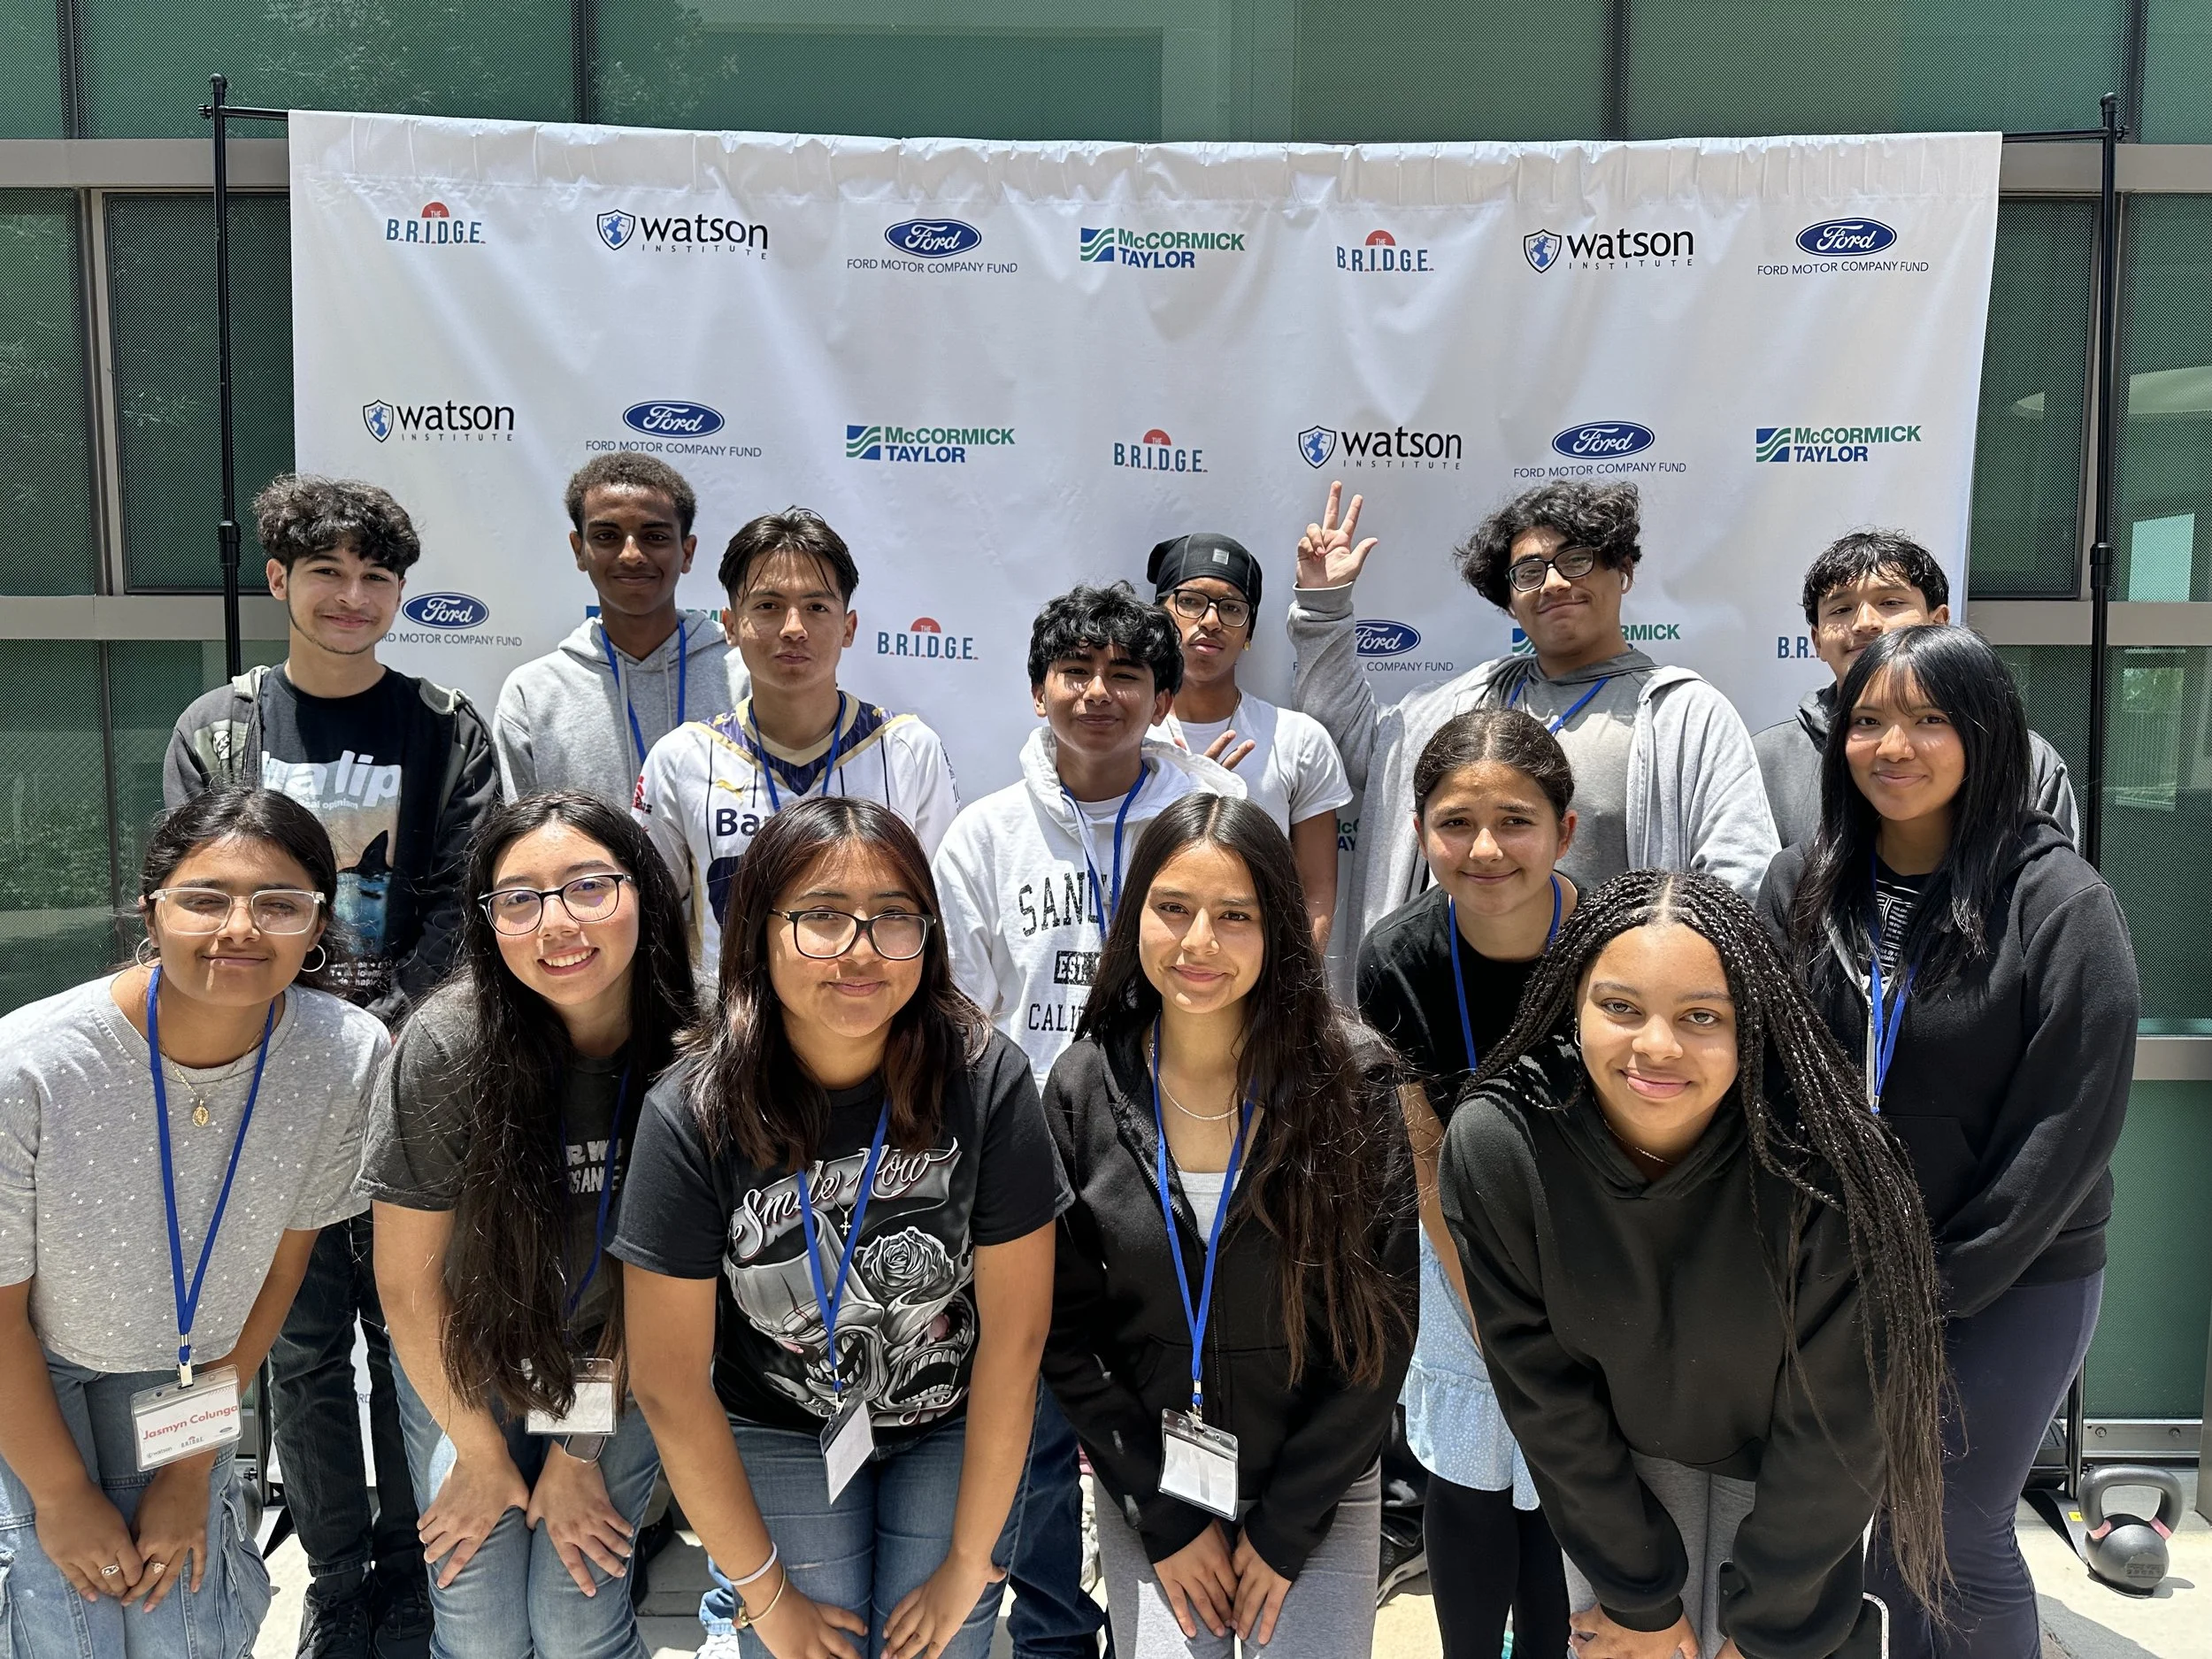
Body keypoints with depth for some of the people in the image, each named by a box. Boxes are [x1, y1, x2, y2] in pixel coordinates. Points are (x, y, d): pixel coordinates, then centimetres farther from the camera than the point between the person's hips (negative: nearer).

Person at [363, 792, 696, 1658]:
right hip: (465, 1366, 0)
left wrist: (583, 1452, -6)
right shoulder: (447, 1045, -26)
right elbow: (407, 1278, -14)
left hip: (617, 1369, 1)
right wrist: (480, 1452, -4)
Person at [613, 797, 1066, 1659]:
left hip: (954, 1430, 0)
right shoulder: (692, 1116, -23)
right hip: (777, 1435, 0)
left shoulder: (985, 1079, -24)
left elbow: (1014, 1335, -15)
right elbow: (669, 1384, -14)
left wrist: (969, 1560, -9)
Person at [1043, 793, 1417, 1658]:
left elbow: (1384, 1318, -11)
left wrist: (1287, 1526, -9)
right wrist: (1164, 1514, -6)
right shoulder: (1083, 1090, -10)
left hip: (1320, 1489, -1)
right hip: (1147, 1488, 1)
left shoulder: (1354, 1082, -16)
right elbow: (1066, 1326, -4)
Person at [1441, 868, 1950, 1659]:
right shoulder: (1494, 1144, -29)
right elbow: (1542, 1391, -16)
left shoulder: (1817, 1163, -32)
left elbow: (1832, 1423, -19)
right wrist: (1638, 1595, -8)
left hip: (1778, 1467, 0)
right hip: (1614, 1456, 1)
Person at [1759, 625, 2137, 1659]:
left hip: (2012, 1283, -3)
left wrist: (1935, 1286, -10)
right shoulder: (1800, 886, -2)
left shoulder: (2062, 904, -13)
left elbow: (2070, 1125, -12)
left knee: (1958, 1536, 6)